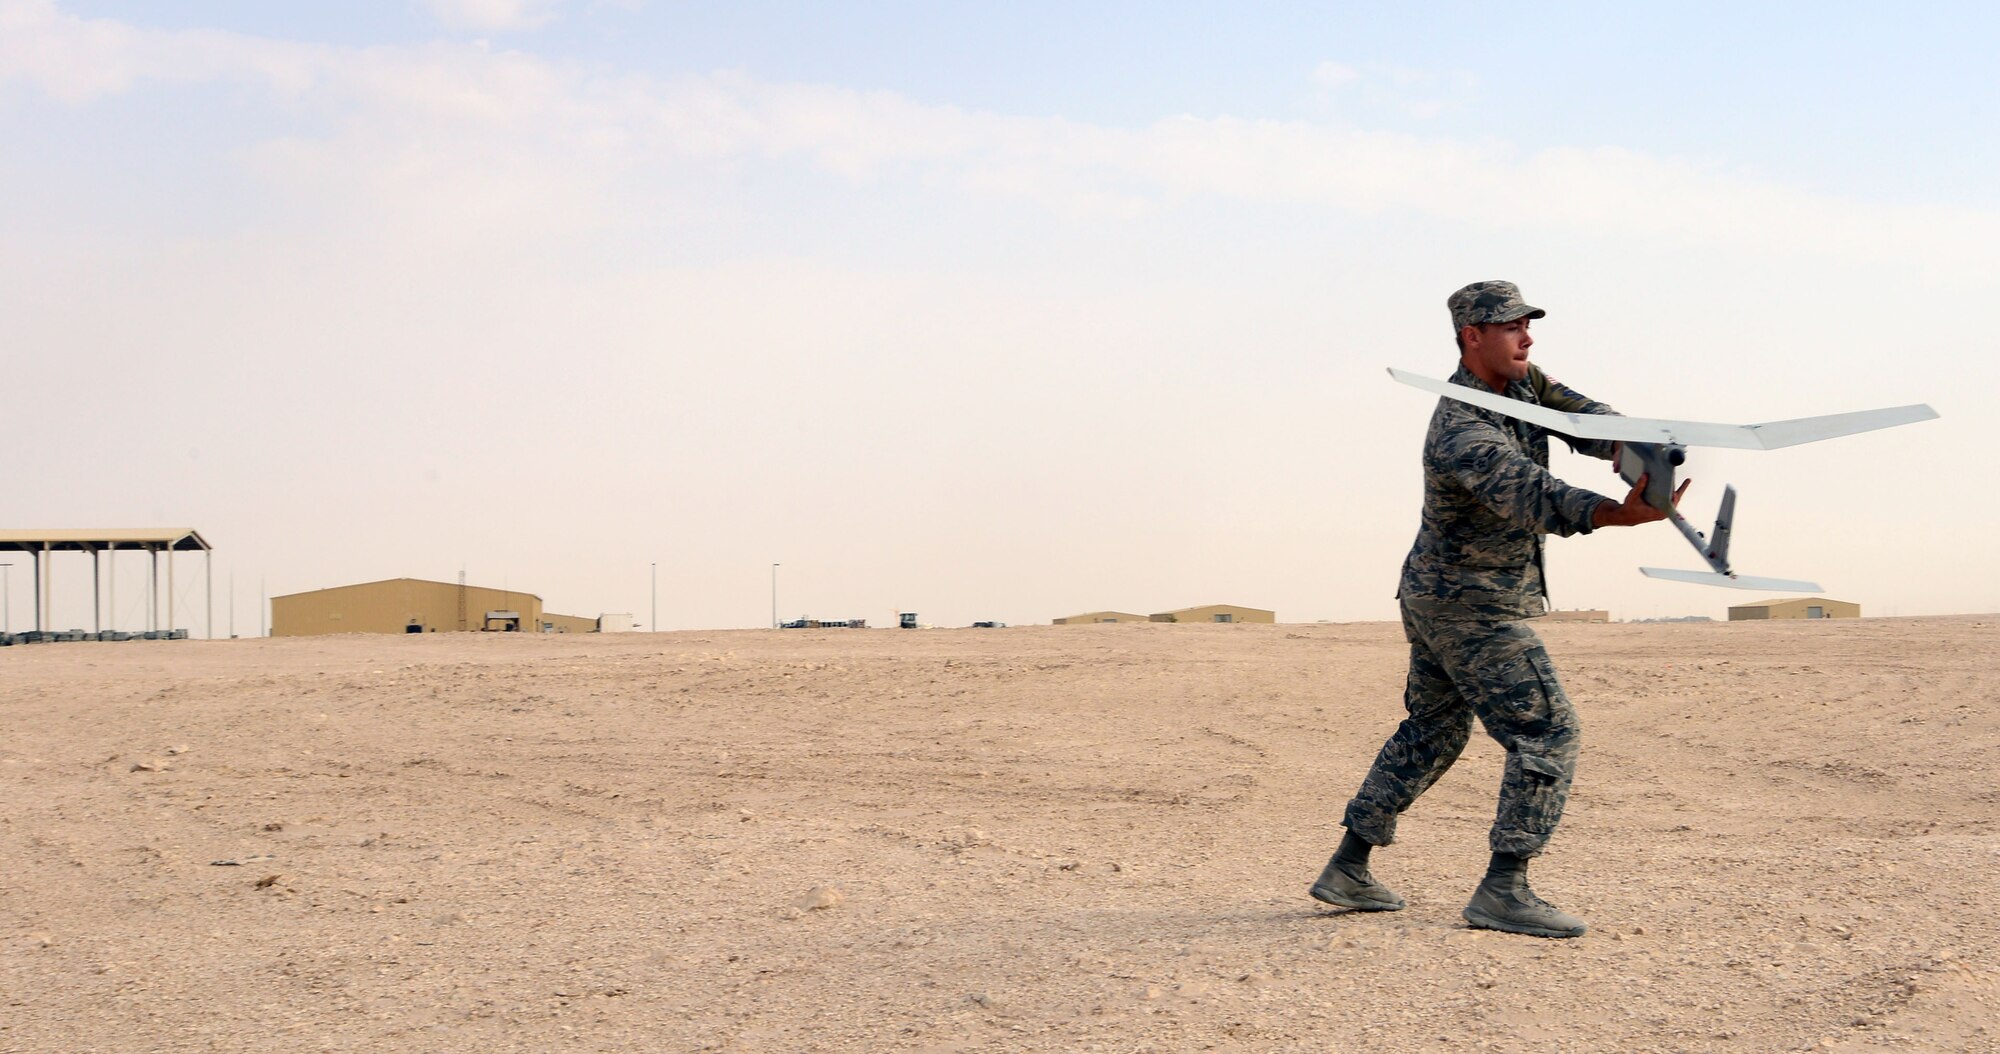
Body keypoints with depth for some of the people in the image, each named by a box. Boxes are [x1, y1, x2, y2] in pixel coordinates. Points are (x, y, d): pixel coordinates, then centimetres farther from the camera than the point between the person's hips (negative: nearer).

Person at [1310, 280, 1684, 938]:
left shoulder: (1521, 383, 3)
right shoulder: (1460, 431, -27)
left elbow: (1580, 414, -2)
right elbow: (1526, 494, -42)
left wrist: (1625, 447, -27)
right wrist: (1620, 514, -57)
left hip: (1434, 595, 11)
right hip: (1474, 609, -11)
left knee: (1431, 733, 19)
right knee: (1548, 733, -10)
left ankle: (1348, 870, 24)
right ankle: (1504, 890, -11)